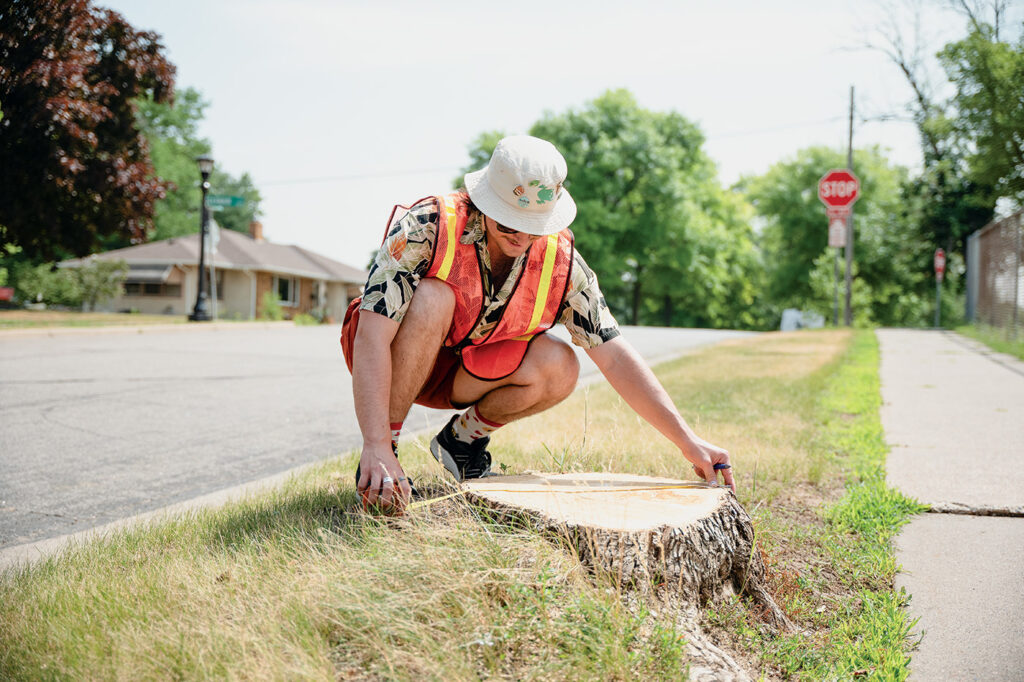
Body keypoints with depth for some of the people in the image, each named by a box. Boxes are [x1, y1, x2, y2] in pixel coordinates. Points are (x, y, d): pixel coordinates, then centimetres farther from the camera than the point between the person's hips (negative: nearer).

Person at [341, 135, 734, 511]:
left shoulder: (560, 260, -16)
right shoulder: (428, 227, -29)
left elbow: (614, 355, -13)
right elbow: (372, 339, -35)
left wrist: (687, 441, -19)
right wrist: (377, 447, -45)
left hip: (467, 371, 4)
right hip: (393, 361, -3)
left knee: (559, 367, -24)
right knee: (434, 298, -36)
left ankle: (463, 438, 3)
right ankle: (377, 463, -22)